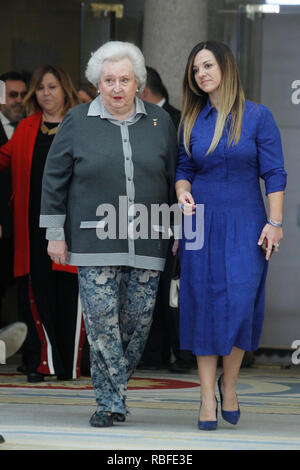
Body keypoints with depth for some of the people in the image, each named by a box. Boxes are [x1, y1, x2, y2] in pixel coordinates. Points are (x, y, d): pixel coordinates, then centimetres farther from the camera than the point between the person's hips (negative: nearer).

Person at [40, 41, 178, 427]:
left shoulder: (160, 123, 8)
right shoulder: (77, 122, 3)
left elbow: (175, 179, 14)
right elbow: (55, 179, 5)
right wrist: (55, 234, 2)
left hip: (145, 243, 2)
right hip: (95, 243, -2)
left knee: (138, 319, 0)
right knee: (101, 319, -9)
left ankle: (113, 388, 18)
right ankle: (111, 402, -4)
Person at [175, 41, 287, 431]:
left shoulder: (257, 116, -2)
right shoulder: (192, 121, 7)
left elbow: (274, 173, -3)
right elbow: (184, 169, 14)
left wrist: (275, 222, -9)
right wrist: (183, 192, -7)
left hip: (244, 223, -2)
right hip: (201, 223, 3)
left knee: (240, 303, -10)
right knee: (204, 305, 1)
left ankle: (229, 383, 13)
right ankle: (207, 398, 6)